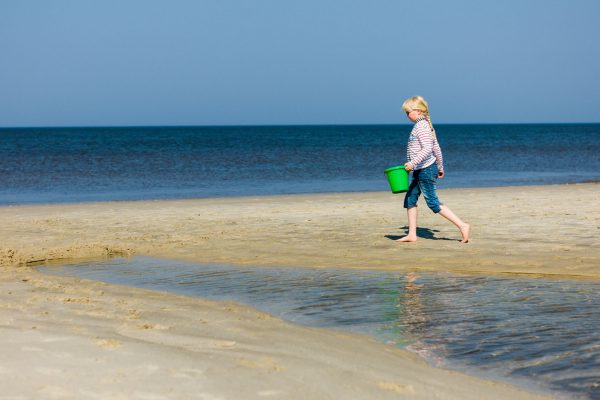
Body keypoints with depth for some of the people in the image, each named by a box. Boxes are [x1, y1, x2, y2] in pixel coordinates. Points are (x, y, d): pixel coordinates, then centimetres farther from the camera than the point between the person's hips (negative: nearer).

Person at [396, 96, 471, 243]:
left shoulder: (421, 126, -16)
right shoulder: (425, 125, 14)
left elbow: (427, 149, -27)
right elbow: (436, 148, 19)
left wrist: (413, 163, -28)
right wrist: (440, 167, 25)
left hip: (426, 170, -10)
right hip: (420, 170, 10)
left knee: (433, 203, -8)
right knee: (410, 199, 10)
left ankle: (462, 226, -7)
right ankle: (412, 234, 13)